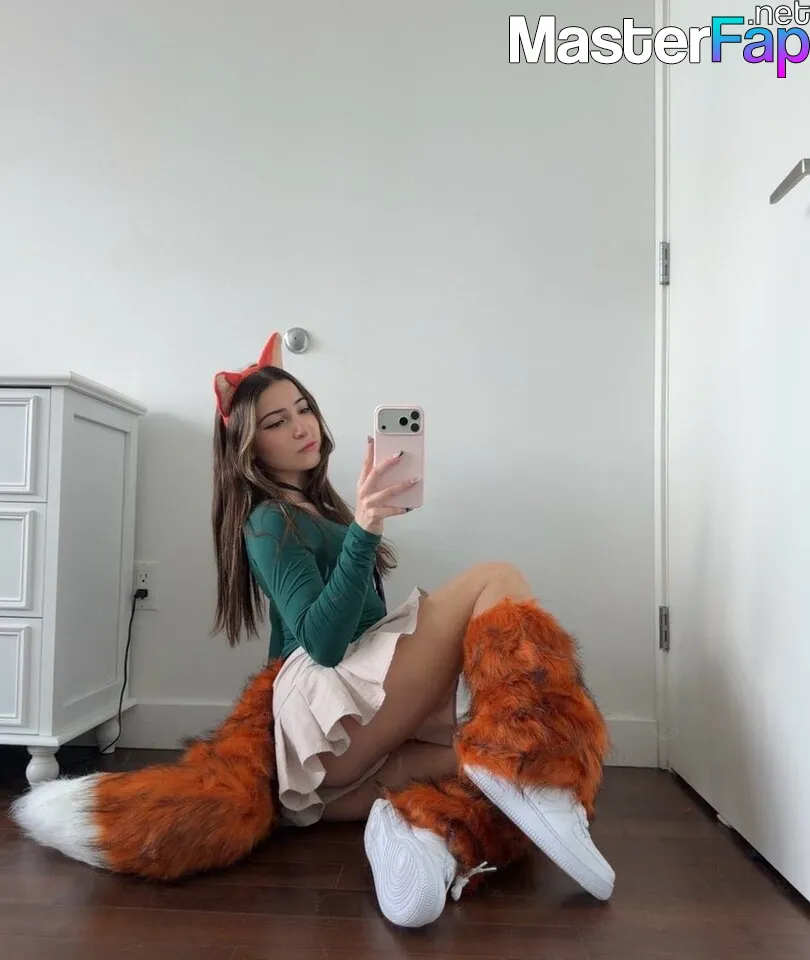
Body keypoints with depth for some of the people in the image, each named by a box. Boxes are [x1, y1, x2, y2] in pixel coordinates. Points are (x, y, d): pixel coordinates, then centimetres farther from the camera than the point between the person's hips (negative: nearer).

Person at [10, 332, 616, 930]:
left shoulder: (317, 504, 21)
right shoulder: (269, 523, -5)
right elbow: (323, 642, -21)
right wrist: (364, 532, -29)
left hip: (360, 711, 8)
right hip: (327, 711, -8)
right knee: (496, 582, -14)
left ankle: (417, 816, -22)